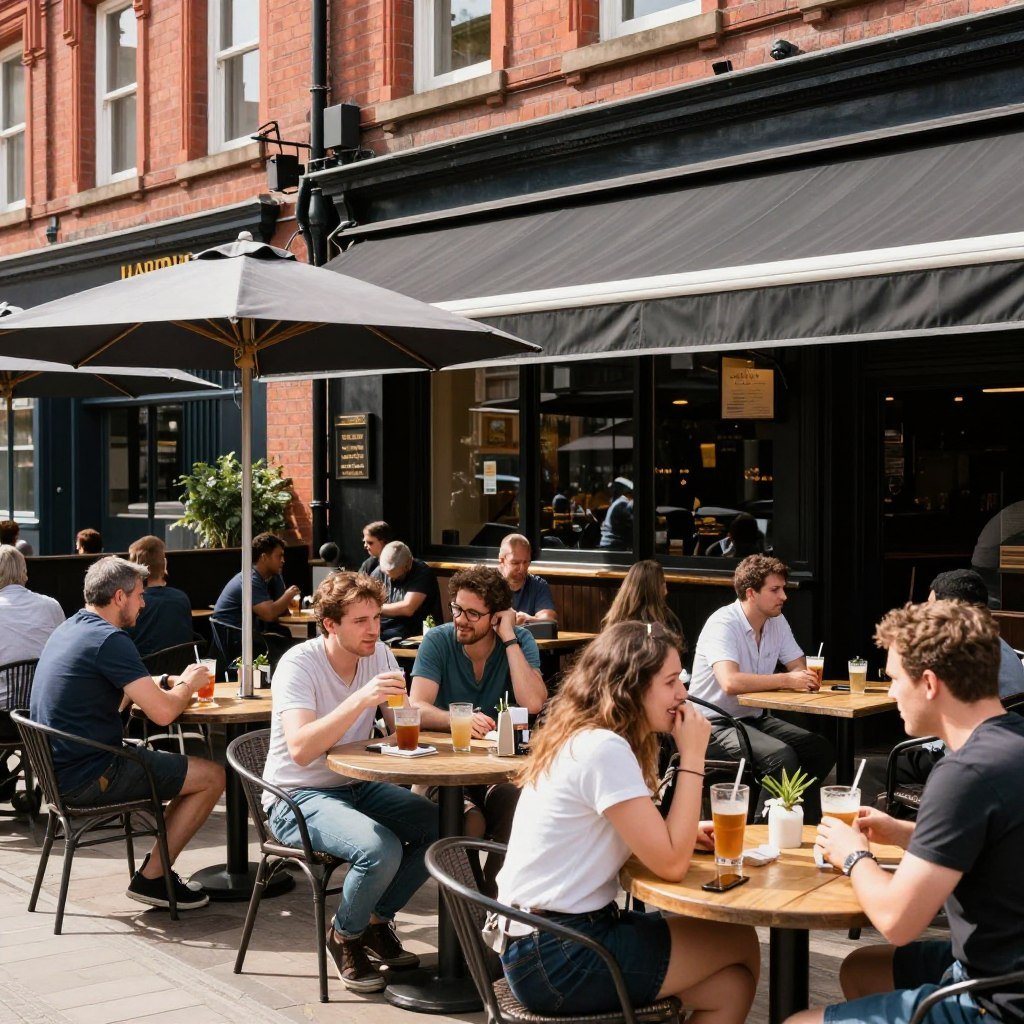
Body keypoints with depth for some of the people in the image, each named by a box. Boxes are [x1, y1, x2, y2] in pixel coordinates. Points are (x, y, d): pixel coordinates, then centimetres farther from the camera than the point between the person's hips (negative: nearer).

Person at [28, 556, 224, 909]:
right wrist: (186, 685, -1)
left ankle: (155, 869, 19)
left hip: (61, 770, 10)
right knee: (212, 776, -3)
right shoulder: (109, 639, -18)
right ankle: (151, 878, 3)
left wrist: (169, 681, 12)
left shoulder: (68, 629, 12)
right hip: (90, 777, -10)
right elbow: (162, 713, -21)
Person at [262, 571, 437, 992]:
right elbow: (300, 749, -33)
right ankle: (345, 934, 0)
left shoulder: (379, 655, 0)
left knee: (441, 826, -14)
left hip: (358, 786, 7)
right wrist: (360, 699, -41)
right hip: (297, 798, -7)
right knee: (382, 849, -31)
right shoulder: (299, 664, -20)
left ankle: (377, 918, 8)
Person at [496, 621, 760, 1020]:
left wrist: (683, 835, 3)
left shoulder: (583, 738, 8)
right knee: (740, 944, 3)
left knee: (731, 984, 6)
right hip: (558, 958, -8)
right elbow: (671, 864, -19)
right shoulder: (604, 749, -20)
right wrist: (692, 757, -13)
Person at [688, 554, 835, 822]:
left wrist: (805, 678, -18)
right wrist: (787, 680, -28)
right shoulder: (723, 624, -20)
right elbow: (731, 682, -34)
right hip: (716, 724, -8)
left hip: (754, 718, 8)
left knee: (822, 750, -7)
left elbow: (800, 668, 7)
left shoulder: (777, 621, 5)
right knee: (781, 756, -30)